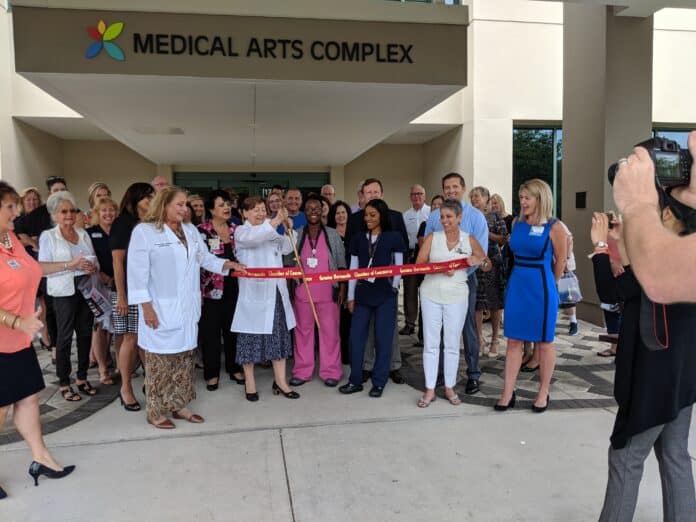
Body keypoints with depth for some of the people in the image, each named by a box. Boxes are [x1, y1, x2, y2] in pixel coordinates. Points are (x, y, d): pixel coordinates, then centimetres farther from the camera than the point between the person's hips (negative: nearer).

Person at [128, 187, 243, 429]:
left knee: (184, 359, 13)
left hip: (187, 308, 6)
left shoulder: (190, 230, 11)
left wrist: (227, 264, 0)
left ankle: (179, 405, 26)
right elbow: (138, 272, -11)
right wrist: (146, 306, -15)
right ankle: (156, 411, 17)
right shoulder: (144, 231, -9)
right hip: (160, 309, -6)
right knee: (160, 361, 2)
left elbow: (205, 258, 16)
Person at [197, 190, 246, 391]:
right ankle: (212, 373, 17)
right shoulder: (202, 230, -7)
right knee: (210, 331, 4)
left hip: (234, 287, 5)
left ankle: (234, 368, 26)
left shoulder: (235, 229, 9)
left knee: (233, 328, 12)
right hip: (211, 288, -4)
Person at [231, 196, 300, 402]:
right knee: (251, 337, 2)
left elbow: (287, 248, 17)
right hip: (254, 293, -6)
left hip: (275, 292, 6)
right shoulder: (241, 232, -3)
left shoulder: (270, 232, 16)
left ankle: (280, 382, 17)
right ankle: (249, 383, 17)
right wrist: (274, 222, -35)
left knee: (279, 336, 8)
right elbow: (253, 238, -25)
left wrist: (289, 230, 1)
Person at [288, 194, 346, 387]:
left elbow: (341, 264, 5)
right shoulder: (296, 235, 4)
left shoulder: (332, 235, 3)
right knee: (303, 330, 8)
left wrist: (342, 288, 0)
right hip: (302, 292, 1)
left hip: (328, 292, -1)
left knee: (329, 331, 2)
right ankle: (302, 371, 17)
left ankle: (330, 371, 11)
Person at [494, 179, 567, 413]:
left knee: (544, 341, 8)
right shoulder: (517, 223, 6)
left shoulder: (554, 227, -9)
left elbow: (560, 261, 1)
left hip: (541, 288, -5)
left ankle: (543, 393, 22)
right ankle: (508, 393, 13)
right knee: (514, 340, 6)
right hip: (517, 285, 5)